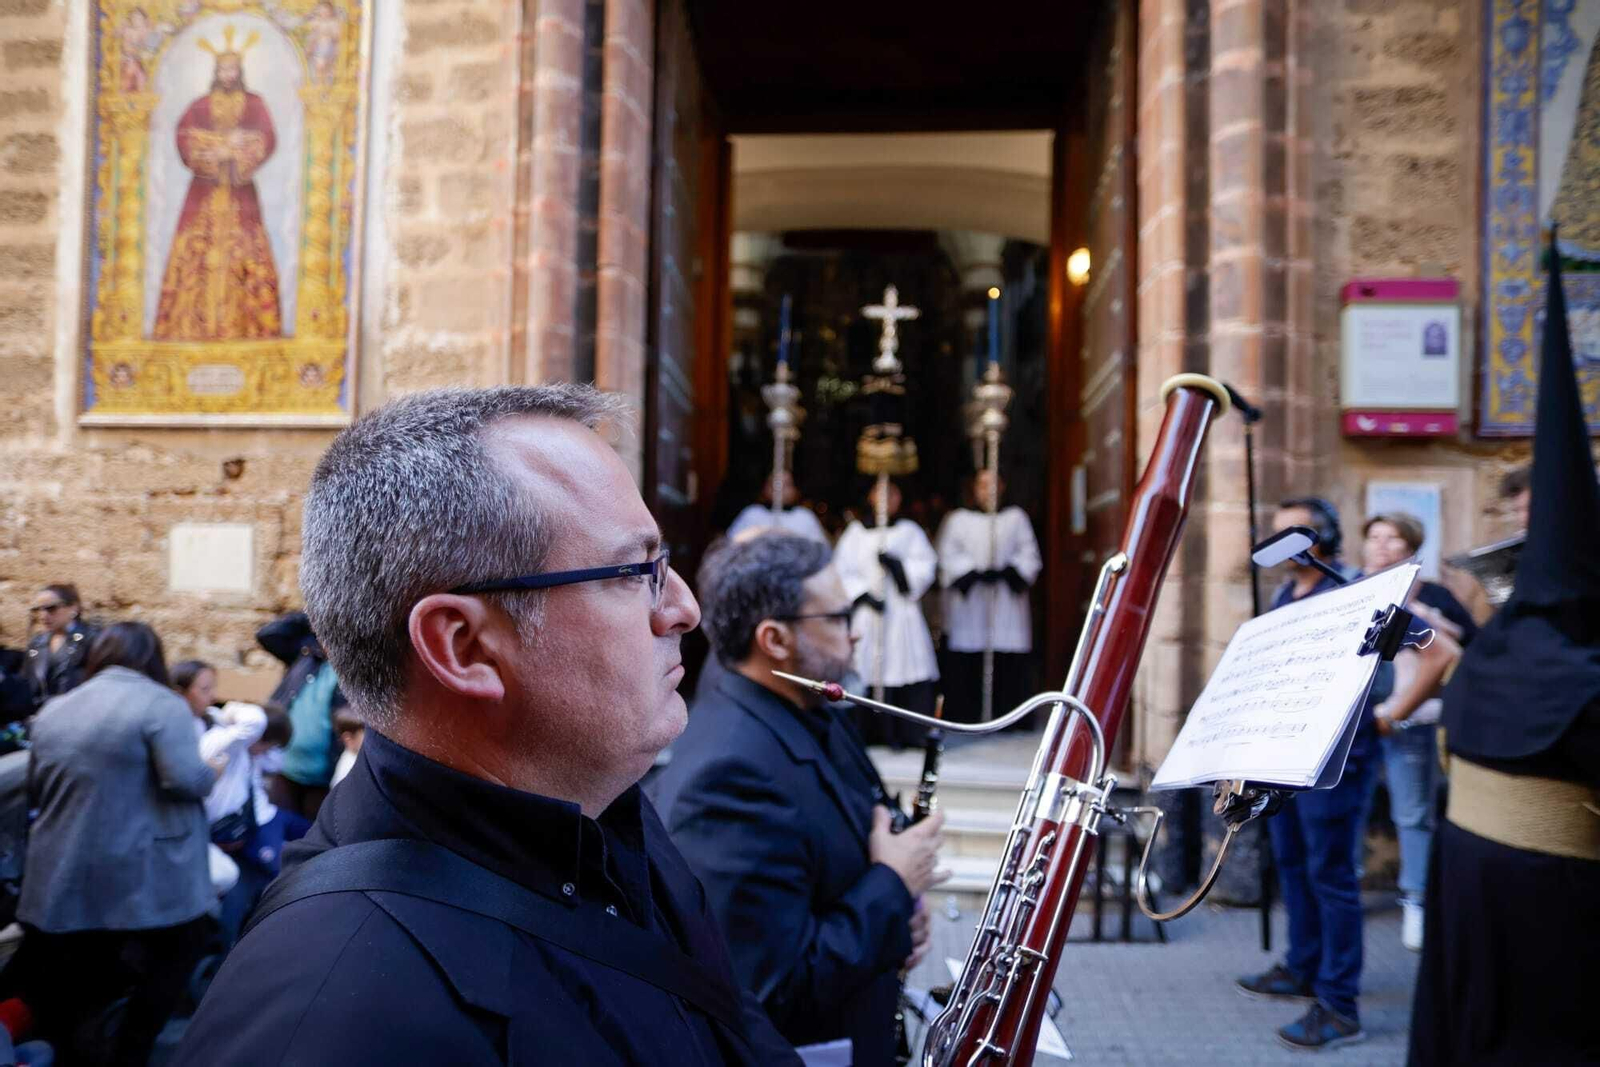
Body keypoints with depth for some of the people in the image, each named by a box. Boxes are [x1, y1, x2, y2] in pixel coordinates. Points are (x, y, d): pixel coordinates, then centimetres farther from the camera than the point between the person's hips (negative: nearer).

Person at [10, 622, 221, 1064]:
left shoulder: (52, 711, 11)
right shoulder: (161, 703, -12)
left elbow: (38, 791, 22)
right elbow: (184, 780, -20)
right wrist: (213, 771, -1)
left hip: (64, 875, 7)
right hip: (141, 872, -6)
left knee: (86, 961, 18)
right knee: (178, 945, 11)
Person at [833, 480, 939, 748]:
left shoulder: (910, 531, 11)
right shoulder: (856, 532, 11)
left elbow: (926, 567, 2)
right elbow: (843, 571, 4)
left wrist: (897, 564, -13)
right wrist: (864, 596, -9)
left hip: (902, 613, 0)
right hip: (866, 613, 0)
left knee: (906, 669, -8)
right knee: (866, 672, -5)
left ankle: (908, 732, -3)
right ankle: (870, 732, 3)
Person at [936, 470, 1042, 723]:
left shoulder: (1016, 517, 16)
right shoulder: (958, 519, 12)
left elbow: (1029, 554, 7)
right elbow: (949, 556, 2)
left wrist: (1008, 572, -11)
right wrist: (975, 573, -13)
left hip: (1007, 604, 1)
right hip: (969, 603, -1)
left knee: (1008, 663, -5)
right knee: (968, 663, -6)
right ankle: (965, 714, -1)